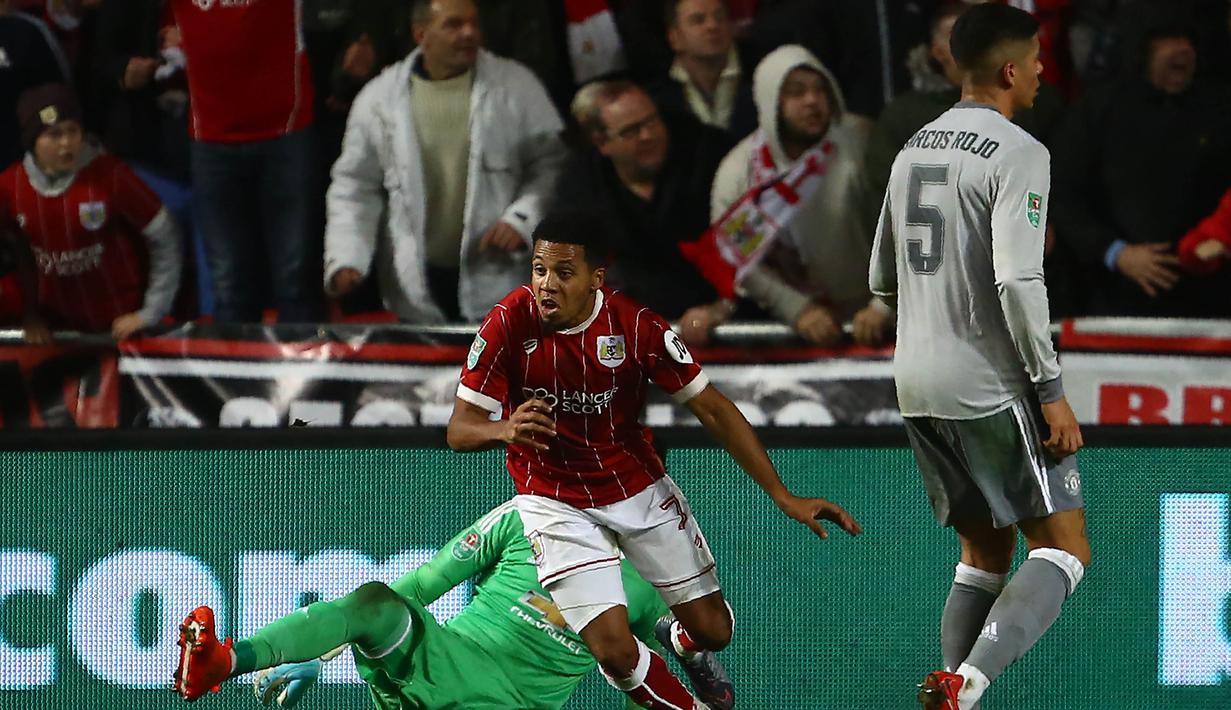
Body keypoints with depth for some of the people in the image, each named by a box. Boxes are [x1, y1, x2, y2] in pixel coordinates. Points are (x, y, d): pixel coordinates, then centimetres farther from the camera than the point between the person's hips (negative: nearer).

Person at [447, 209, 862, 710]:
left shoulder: (636, 327, -18)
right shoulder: (511, 322, -21)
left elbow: (712, 409, -10)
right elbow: (460, 430, -17)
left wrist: (783, 496, -13)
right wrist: (505, 429, -42)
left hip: (638, 486, 2)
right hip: (555, 500, -2)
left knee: (711, 629, 5)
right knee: (614, 650, -17)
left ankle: (682, 646, 45)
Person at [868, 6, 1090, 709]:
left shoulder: (914, 149, 13)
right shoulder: (1019, 154, -12)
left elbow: (882, 280, 19)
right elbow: (1019, 280, -21)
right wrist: (1052, 392, -17)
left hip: (917, 387, 8)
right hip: (992, 387, -8)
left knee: (985, 552, 18)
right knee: (1063, 547, -4)